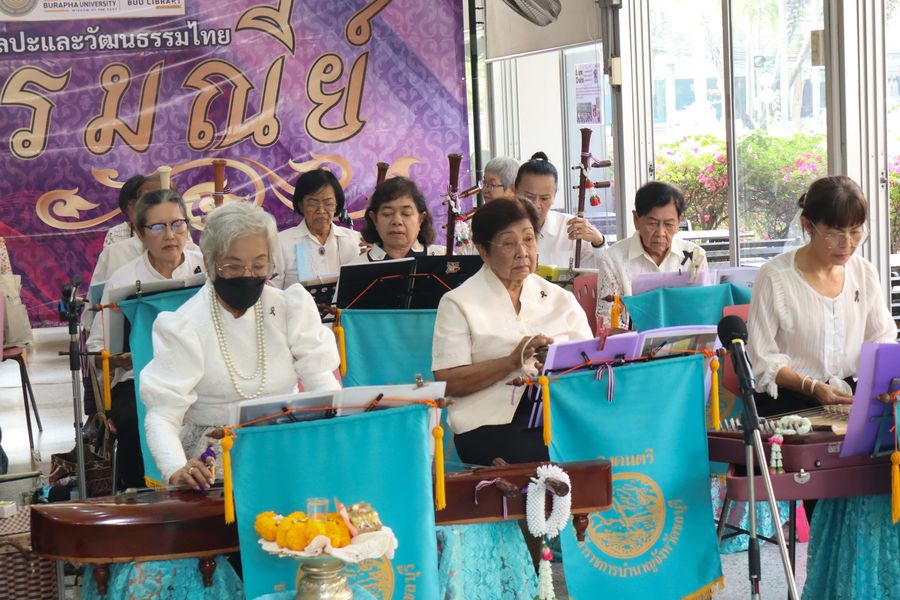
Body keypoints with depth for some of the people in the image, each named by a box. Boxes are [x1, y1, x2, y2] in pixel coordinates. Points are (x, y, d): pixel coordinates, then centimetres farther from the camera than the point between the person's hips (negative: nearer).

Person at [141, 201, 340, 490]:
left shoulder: (292, 308, 5)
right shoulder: (184, 328, -5)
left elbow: (322, 384, 0)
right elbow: (162, 415, -12)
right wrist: (176, 471, -33)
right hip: (212, 465, -1)